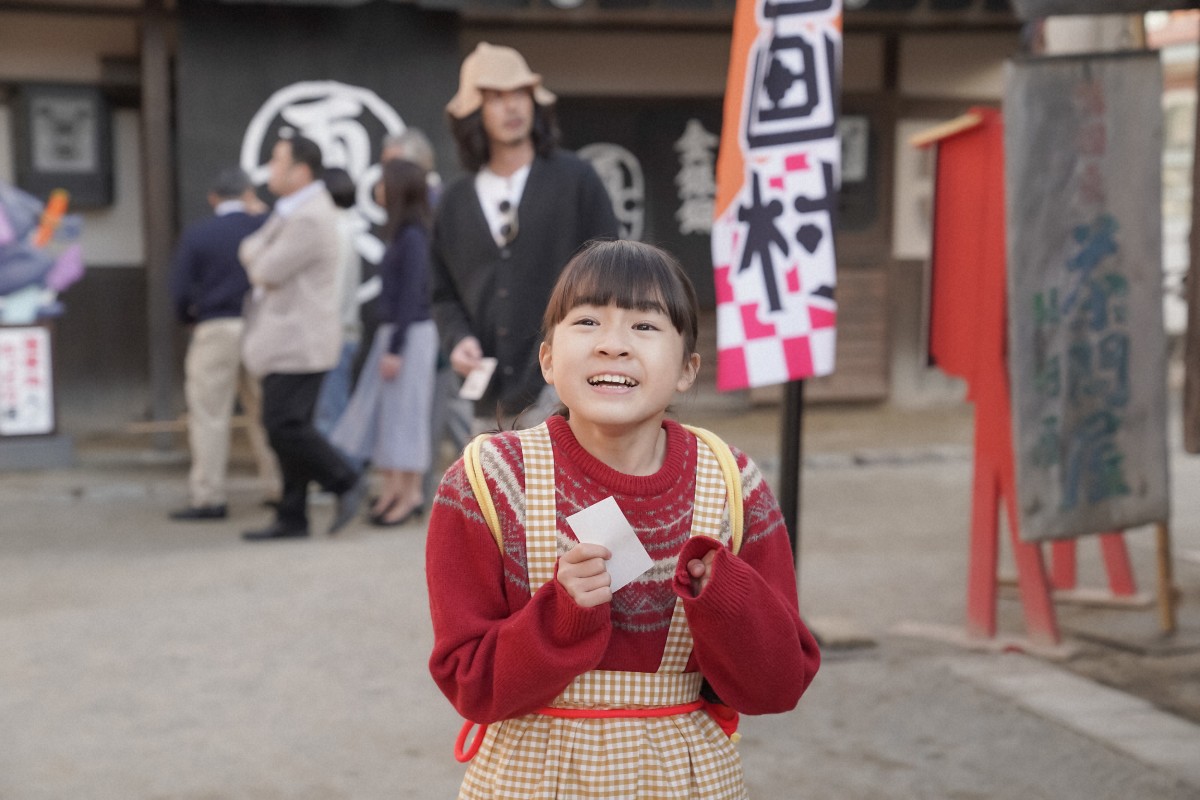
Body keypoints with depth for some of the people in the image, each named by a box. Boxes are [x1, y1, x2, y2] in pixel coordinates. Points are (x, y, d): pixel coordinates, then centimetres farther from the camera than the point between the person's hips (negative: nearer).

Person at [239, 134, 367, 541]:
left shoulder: (309, 219, -18)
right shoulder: (290, 210, 16)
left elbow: (267, 273, -18)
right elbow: (252, 249, 19)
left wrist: (255, 259, 3)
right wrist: (255, 255, -3)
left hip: (299, 343, -10)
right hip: (285, 342, 10)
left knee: (285, 425, -13)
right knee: (285, 429, 10)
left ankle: (346, 481, 3)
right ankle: (291, 518, 14)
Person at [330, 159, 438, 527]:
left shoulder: (413, 237, -14)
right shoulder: (401, 235, 11)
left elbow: (411, 295, -18)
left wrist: (395, 348, -18)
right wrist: (387, 342, 16)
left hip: (411, 334, -9)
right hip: (391, 331, 9)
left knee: (404, 413, -2)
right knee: (382, 412, 10)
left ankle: (410, 494, 6)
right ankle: (392, 487, 17)